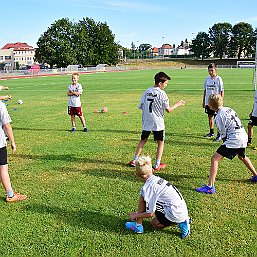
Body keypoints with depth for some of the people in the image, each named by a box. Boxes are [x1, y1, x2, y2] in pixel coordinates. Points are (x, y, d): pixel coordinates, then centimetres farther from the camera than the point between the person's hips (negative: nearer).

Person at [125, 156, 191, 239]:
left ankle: (138, 226, -2)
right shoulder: (157, 179, 10)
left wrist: (135, 215, 5)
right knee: (154, 223, 31)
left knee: (143, 197, -4)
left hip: (174, 214, -9)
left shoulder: (148, 187, -15)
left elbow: (150, 214, -11)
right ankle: (182, 221, 16)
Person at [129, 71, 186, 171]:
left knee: (143, 140, 18)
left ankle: (134, 161, 21)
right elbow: (168, 109, -9)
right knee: (161, 143, 10)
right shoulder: (162, 93, -12)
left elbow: (141, 106, 5)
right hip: (158, 123, -5)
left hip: (146, 122, 5)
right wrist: (177, 104, 6)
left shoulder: (147, 92, 3)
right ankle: (157, 164, 11)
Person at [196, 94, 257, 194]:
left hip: (234, 140, -9)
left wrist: (225, 144, 10)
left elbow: (224, 135, -8)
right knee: (241, 156, 37)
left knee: (215, 159, -9)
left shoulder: (219, 116, -10)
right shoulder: (229, 109, 12)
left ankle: (210, 187, -17)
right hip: (244, 137, 9)